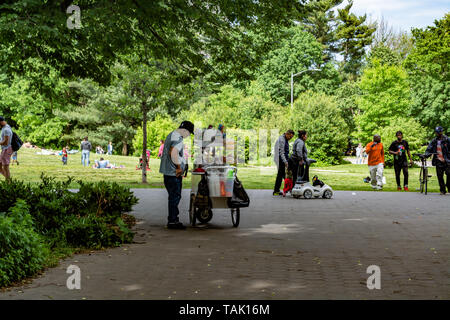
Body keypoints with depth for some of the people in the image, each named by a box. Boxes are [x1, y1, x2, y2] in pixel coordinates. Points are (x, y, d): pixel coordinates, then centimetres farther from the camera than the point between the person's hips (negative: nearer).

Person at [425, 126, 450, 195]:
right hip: (438, 161, 3)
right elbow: (429, 149, 8)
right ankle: (442, 190, 11)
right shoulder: (434, 141, 9)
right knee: (440, 176, 2)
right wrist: (426, 154, -13)